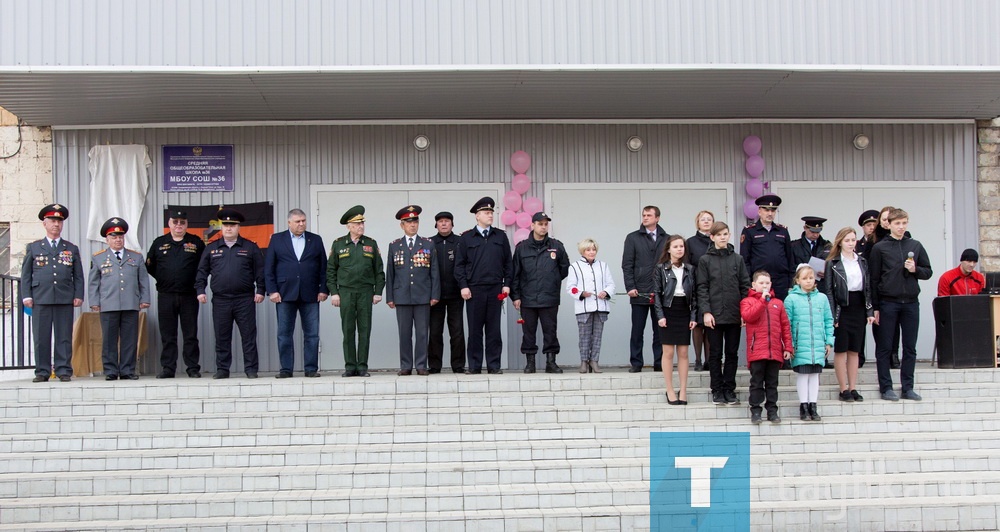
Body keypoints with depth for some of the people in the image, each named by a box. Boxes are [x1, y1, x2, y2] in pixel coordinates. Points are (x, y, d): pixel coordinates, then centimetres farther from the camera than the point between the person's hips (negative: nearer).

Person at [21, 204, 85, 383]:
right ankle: (42, 372, 6)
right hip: (40, 299, 0)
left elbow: (78, 275, 12)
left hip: (65, 299, 0)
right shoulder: (33, 247, 12)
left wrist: (78, 295, 2)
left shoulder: (72, 249, 14)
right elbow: (26, 274, 10)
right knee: (41, 337, 0)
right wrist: (26, 296, 0)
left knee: (64, 337, 0)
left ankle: (64, 371, 5)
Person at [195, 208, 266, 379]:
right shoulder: (211, 249, 11)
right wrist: (200, 290, 3)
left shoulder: (250, 247, 6)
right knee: (222, 338, 5)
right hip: (220, 300, 2)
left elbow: (260, 271, 4)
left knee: (248, 336, 0)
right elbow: (202, 271, 12)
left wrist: (260, 290, -3)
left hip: (245, 299, -2)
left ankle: (251, 369, 5)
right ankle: (222, 369, 13)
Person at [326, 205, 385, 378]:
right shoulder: (338, 244, 6)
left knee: (365, 330, 0)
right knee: (348, 330, 0)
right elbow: (331, 270, 7)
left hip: (366, 292, 1)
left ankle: (362, 367, 5)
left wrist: (378, 292, 2)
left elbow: (379, 270, 9)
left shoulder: (371, 244, 8)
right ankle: (350, 367, 6)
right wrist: (333, 292, -1)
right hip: (345, 292, -1)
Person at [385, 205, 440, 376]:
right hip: (402, 296, 0)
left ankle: (421, 366, 5)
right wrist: (389, 297, 4)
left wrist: (435, 295, -1)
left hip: (423, 296, 0)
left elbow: (434, 272, 6)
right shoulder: (394, 246, 10)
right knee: (404, 333, 1)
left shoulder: (428, 244, 9)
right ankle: (405, 366, 7)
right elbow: (390, 273, 9)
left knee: (422, 333, 0)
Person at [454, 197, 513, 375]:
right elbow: (459, 264, 3)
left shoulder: (501, 236, 10)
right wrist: (463, 286, -5)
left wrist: (506, 284, 2)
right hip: (474, 289, -1)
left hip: (496, 289, 2)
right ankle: (474, 365, 8)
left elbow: (508, 262, 10)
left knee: (494, 329, 4)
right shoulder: (466, 238, 4)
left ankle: (494, 365, 8)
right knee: (475, 330, 2)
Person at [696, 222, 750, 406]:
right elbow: (702, 288, -2)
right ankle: (717, 390, 12)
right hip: (714, 315, -2)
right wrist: (705, 311, -11)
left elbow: (745, 286, 7)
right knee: (715, 354, 4)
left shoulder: (738, 259, 8)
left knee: (732, 353, 7)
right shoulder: (705, 260, 2)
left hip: (734, 315, 2)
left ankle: (729, 389, 15)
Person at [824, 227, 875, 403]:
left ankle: (853, 388, 14)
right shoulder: (832, 263, -2)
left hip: (858, 307, 4)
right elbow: (829, 290, -5)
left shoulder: (863, 261, 11)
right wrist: (832, 315, -12)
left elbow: (868, 287, 12)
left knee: (855, 350, 8)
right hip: (842, 308, -4)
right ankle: (844, 389, 7)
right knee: (841, 350, 1)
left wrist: (870, 311, 5)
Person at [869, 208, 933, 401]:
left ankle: (908, 387, 13)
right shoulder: (880, 248, 0)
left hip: (911, 303, 3)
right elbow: (873, 278, -1)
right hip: (888, 303, -3)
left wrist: (915, 270, -9)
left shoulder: (915, 246, 9)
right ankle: (886, 387, 8)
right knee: (884, 347, 1)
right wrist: (874, 307, -4)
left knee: (910, 348, 6)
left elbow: (928, 271, 13)